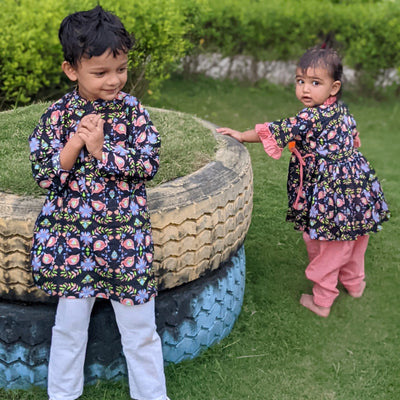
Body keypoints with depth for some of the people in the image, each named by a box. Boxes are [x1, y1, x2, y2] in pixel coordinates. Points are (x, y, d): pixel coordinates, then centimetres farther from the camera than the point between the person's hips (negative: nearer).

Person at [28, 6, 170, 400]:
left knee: (140, 329, 11)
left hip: (126, 236, 0)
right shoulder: (58, 114, -4)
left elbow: (149, 163, -9)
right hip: (71, 236, 0)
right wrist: (75, 143, -20)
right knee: (69, 326, 15)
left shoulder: (132, 109, -4)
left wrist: (101, 150, -18)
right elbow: (42, 174, -7)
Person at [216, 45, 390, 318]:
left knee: (326, 249, 7)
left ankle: (322, 301, 22)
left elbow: (278, 131, -17)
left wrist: (242, 136, -6)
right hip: (357, 187, 9)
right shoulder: (342, 110, 4)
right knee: (351, 240, 26)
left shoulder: (313, 118, -23)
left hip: (331, 199, -9)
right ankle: (355, 283, 47)